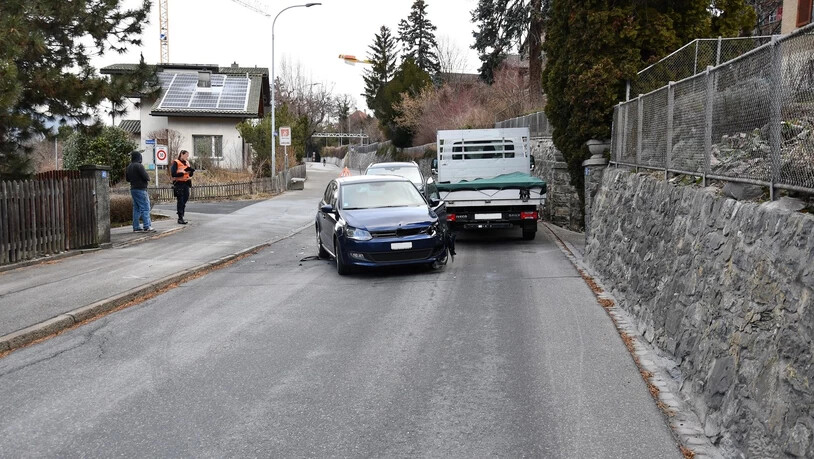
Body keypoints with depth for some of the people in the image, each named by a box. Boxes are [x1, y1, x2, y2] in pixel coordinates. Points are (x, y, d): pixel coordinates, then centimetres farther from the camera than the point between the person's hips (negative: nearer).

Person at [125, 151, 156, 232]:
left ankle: (136, 227, 13)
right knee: (145, 207, -8)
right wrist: (148, 179, 2)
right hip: (140, 189, -9)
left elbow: (127, 179, 20)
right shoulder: (139, 166, -14)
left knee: (136, 208, 12)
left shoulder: (129, 167, 12)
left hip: (133, 189, 9)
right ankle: (147, 226, -13)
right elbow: (146, 177, -18)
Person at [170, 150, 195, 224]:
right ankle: (180, 218, -3)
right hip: (179, 184, -7)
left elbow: (190, 174, 15)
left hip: (186, 184, 7)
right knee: (180, 201, -5)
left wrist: (191, 170, -7)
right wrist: (182, 173, -22)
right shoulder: (176, 163, -7)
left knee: (185, 200, 10)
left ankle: (181, 217, 22)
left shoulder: (187, 162, 15)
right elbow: (173, 174, -17)